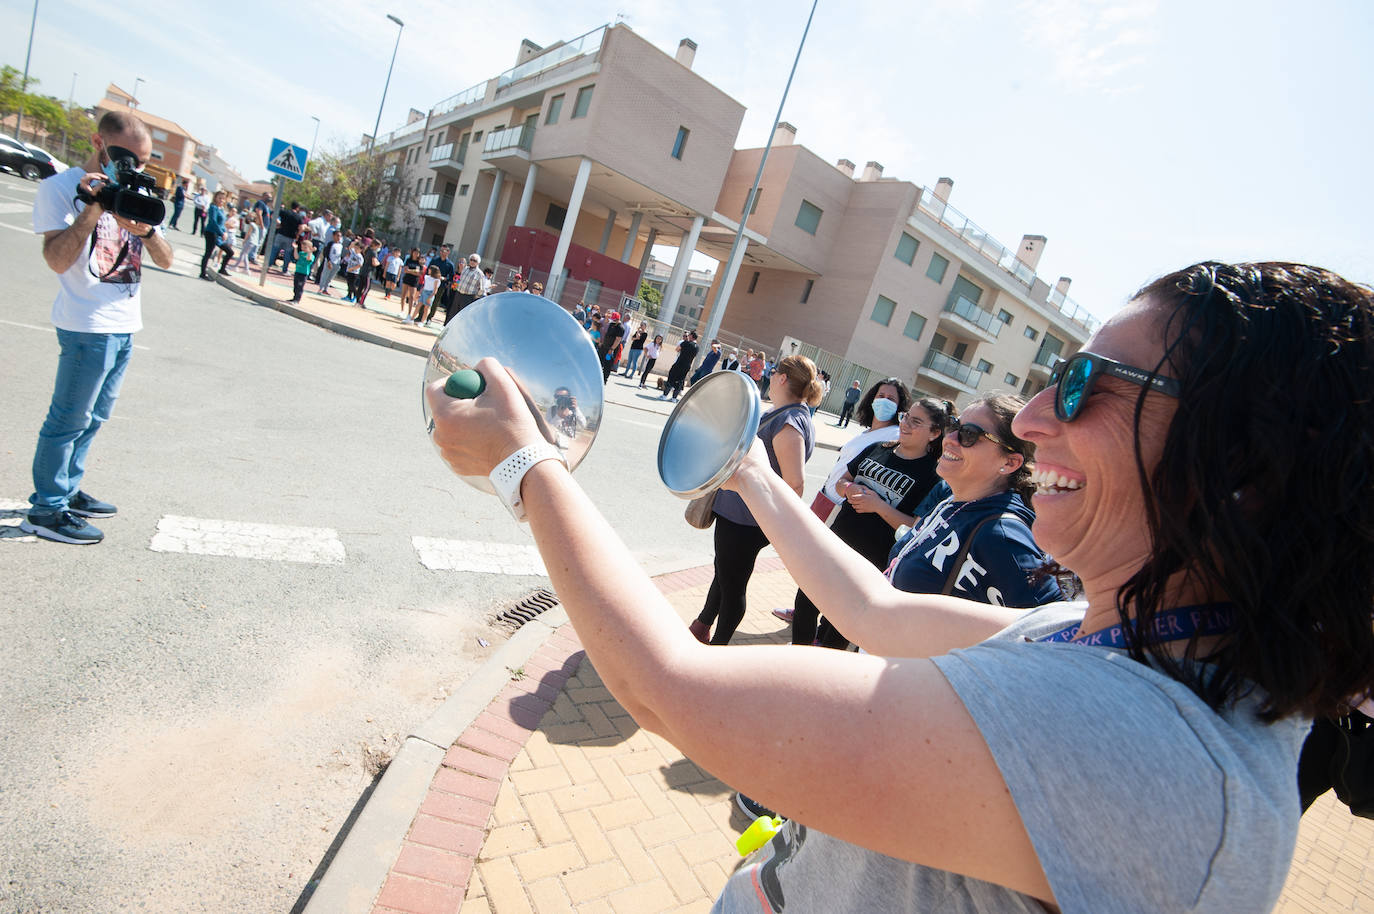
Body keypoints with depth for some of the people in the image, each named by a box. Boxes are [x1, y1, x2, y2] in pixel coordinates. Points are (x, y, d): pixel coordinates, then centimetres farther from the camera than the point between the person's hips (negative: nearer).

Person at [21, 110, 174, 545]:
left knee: (93, 417, 16)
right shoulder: (61, 188, -5)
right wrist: (95, 208, -21)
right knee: (70, 419, -2)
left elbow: (166, 261, 6)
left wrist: (146, 227, -14)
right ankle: (45, 510, 9)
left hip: (126, 325, 7)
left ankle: (67, 491, 29)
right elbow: (57, 260, -15)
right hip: (88, 326, -7)